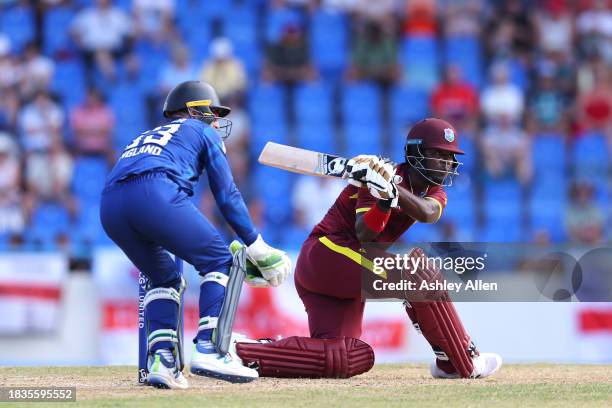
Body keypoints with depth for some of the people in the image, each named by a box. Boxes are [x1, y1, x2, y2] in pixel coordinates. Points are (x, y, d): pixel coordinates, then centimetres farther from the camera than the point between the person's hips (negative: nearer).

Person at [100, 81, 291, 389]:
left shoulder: (147, 135, 42)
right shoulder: (202, 132, 25)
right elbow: (226, 195, 17)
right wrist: (256, 247, 19)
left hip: (110, 207, 6)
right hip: (156, 192, -6)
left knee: (163, 277, 23)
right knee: (218, 261, 6)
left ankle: (161, 360, 4)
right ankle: (208, 349, -11)